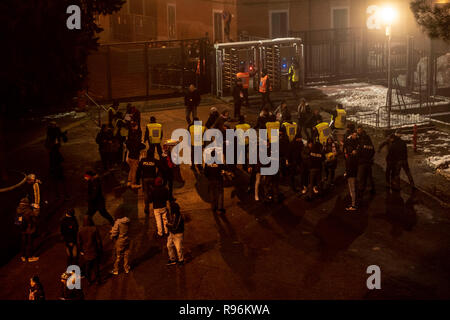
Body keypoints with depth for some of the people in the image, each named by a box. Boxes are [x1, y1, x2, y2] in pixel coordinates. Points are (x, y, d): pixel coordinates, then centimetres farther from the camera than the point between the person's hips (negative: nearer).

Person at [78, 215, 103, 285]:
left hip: (85, 252, 1)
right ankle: (97, 279, 28)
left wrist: (81, 250, 10)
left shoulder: (81, 230, -14)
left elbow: (79, 242, -5)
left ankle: (89, 280, 28)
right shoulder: (94, 229, -19)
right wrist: (101, 250, 1)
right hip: (94, 251, -1)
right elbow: (99, 241, -13)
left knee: (87, 266, 17)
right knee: (96, 266, 16)